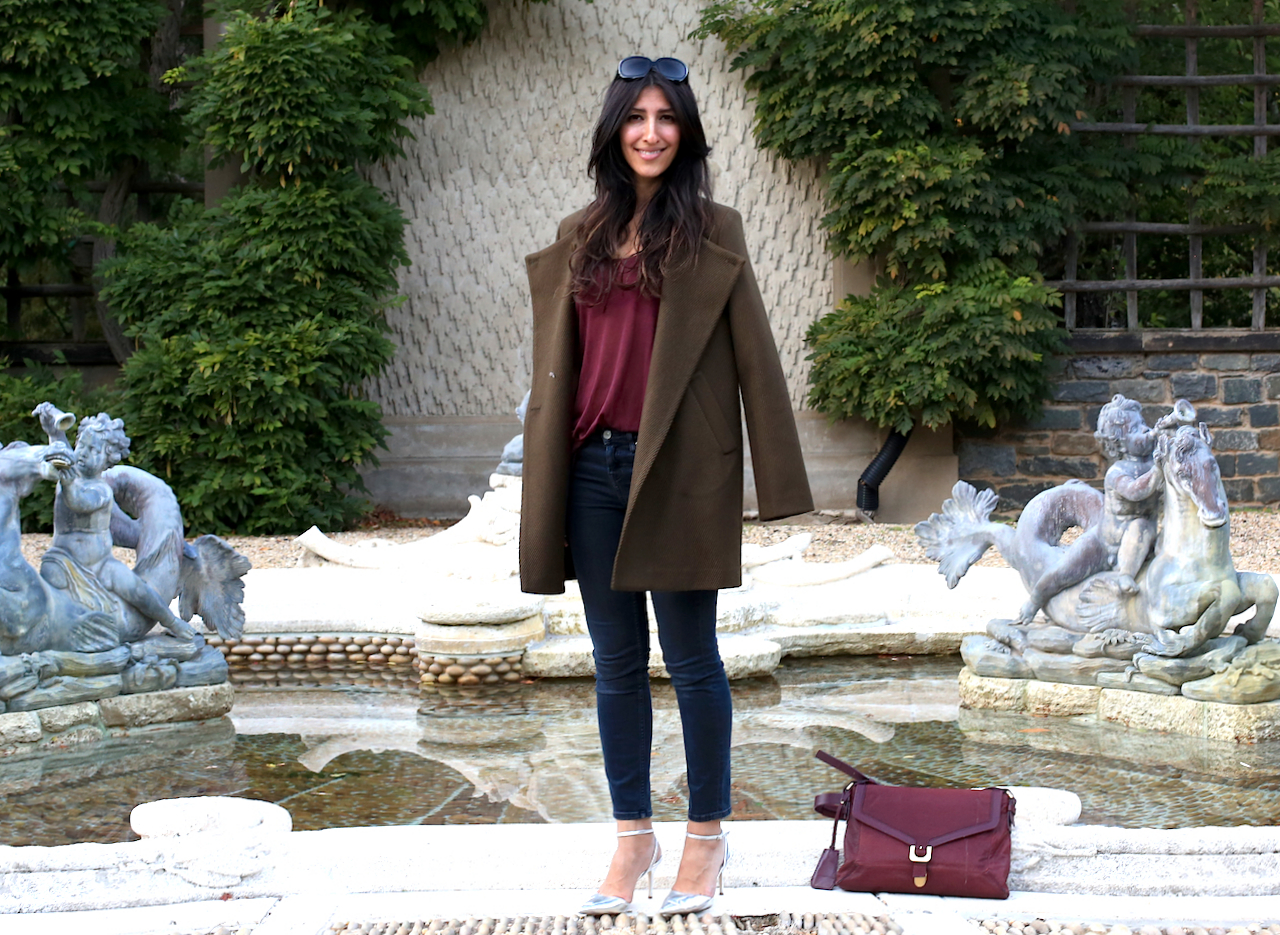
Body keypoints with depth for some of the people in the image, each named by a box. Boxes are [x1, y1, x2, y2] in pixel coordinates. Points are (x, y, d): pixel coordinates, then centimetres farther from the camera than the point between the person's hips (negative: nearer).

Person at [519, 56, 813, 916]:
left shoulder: (711, 232, -1)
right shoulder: (582, 237, 11)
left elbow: (752, 353, -4)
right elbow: (560, 362, 14)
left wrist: (778, 481, -7)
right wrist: (547, 477, 12)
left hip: (680, 470, -4)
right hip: (595, 466, 4)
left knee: (692, 660, 2)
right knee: (617, 663, 9)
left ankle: (708, 837, 16)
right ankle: (633, 836, 20)